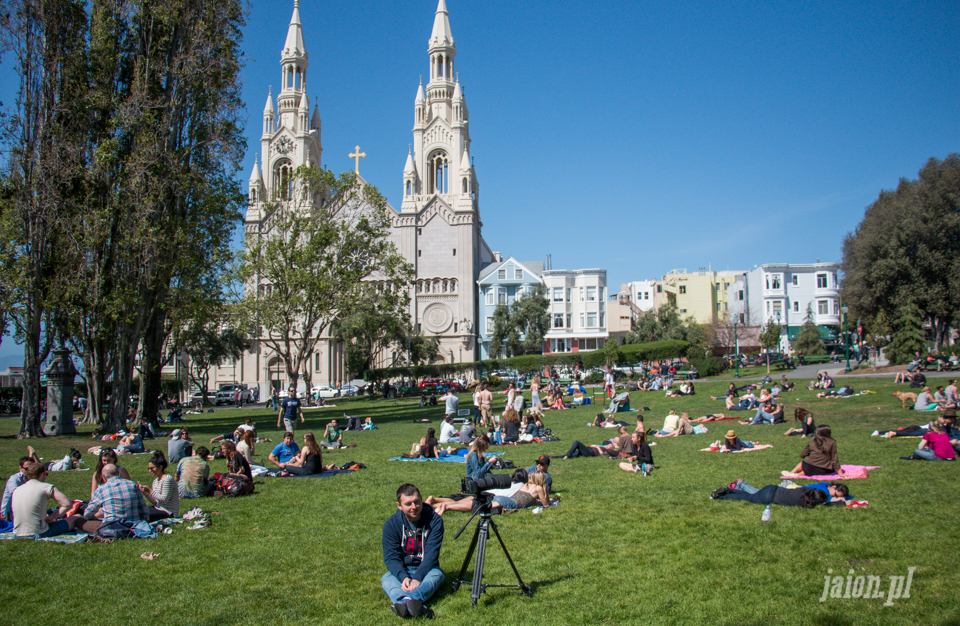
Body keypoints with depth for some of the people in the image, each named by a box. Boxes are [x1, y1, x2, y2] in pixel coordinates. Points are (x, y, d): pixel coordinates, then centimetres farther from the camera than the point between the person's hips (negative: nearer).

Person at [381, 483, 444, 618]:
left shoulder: (435, 520, -8)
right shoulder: (391, 524, -5)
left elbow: (431, 554, -15)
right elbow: (390, 556, -10)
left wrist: (417, 577, -31)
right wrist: (403, 577, -30)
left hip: (426, 569, -1)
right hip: (401, 571, 1)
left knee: (436, 574, -34)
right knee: (386, 579, -30)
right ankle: (405, 600, -62)